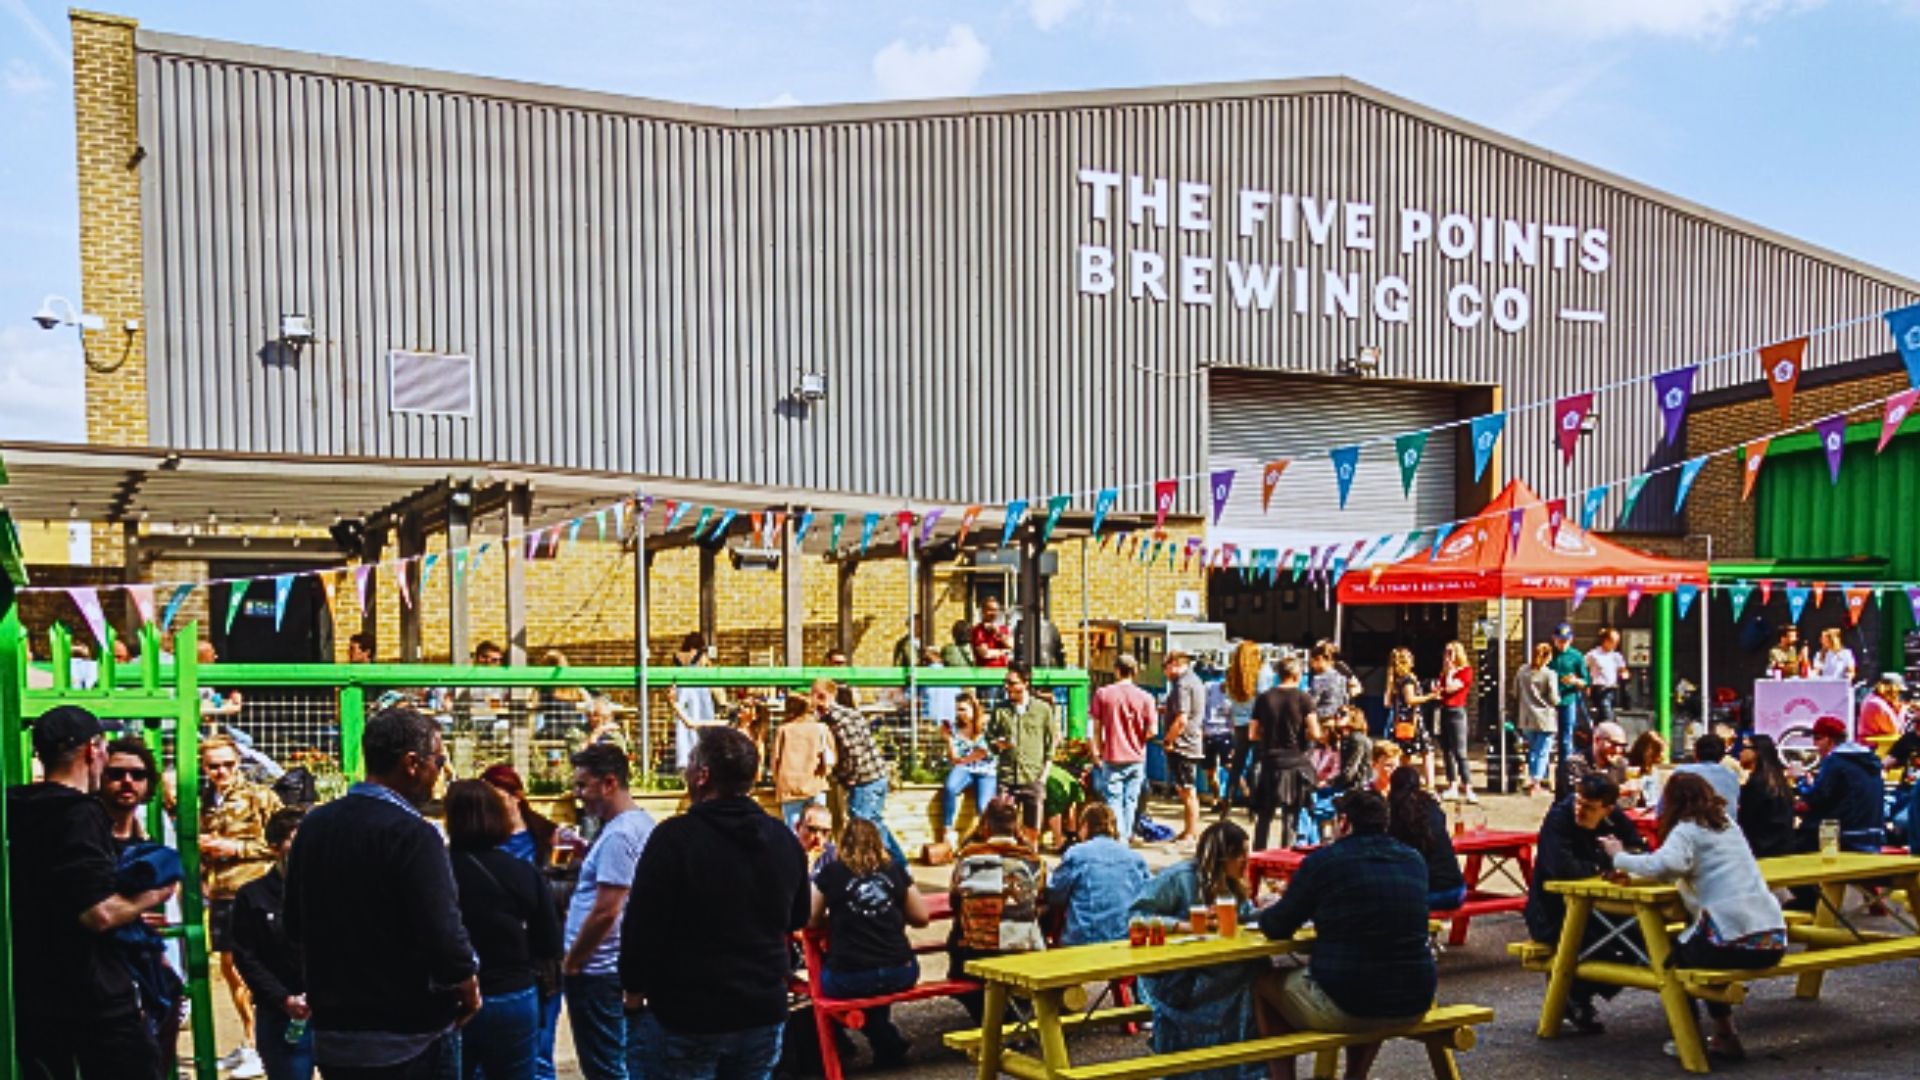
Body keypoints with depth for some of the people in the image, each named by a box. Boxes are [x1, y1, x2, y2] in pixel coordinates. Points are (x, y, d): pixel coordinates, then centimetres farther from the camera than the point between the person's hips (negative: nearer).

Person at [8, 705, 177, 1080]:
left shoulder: (17, 813, 9)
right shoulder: (79, 814, -16)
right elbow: (99, 913, -23)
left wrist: (132, 912, 25)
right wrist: (151, 897, -5)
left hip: (29, 996, 8)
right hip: (93, 999, -8)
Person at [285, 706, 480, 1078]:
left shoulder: (313, 824, 4)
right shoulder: (412, 834, -19)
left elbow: (295, 928, 13)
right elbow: (443, 936, -23)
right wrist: (468, 986, -6)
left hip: (332, 1033, 7)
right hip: (409, 1040, -7)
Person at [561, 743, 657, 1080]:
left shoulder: (618, 835, -20)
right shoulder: (643, 823, 9)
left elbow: (605, 913, -23)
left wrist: (570, 963, -11)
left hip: (598, 975, -10)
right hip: (629, 969, 10)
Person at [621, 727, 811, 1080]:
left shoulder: (675, 837, -16)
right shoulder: (783, 838, 3)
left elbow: (641, 923, -13)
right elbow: (798, 918, 17)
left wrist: (635, 987, 2)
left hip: (685, 1014, -5)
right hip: (764, 1011, 5)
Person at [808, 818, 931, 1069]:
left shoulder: (831, 872, 3)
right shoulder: (895, 871, 8)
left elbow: (812, 922, 11)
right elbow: (921, 918, 14)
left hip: (849, 979, -3)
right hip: (901, 974, 3)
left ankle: (887, 1041, 21)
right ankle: (888, 1040, 29)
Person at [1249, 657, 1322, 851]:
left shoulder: (1264, 698, 3)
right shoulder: (1303, 699, -5)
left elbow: (1253, 734, 4)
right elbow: (1315, 733, -12)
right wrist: (1301, 735, 9)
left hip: (1270, 762, 3)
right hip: (1295, 762, -3)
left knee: (1264, 814, 13)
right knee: (1290, 814, 4)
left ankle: (1258, 853, 18)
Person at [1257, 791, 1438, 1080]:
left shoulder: (1323, 861, -8)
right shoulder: (1414, 860, 7)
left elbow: (1276, 928, 0)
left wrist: (1266, 913, 23)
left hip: (1344, 1007, -5)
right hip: (1413, 1007, 6)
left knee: (1267, 985, 18)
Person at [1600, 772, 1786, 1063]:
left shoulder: (1687, 830, -3)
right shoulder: (1727, 825, 21)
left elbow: (1665, 865, -23)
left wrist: (1620, 857, -9)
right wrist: (1635, 869, 20)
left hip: (1737, 942, -7)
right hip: (1773, 941, 7)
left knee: (1672, 953, 21)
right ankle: (1724, 1036, 33)